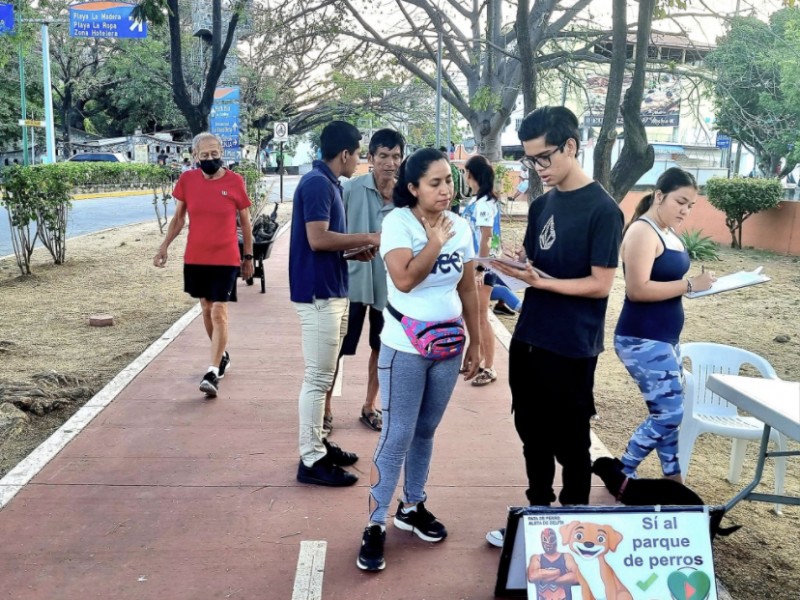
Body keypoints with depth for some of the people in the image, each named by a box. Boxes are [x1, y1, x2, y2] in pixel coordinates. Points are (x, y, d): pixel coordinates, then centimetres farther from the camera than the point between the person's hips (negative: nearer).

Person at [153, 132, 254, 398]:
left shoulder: (235, 181, -7)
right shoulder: (187, 180, -1)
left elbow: (245, 222, 1)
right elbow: (178, 218, 9)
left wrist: (248, 256, 3)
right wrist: (164, 246, 0)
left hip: (226, 259, -3)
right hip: (195, 258, 4)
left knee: (219, 312, -8)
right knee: (206, 309, 15)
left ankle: (212, 373, -5)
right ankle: (222, 355, 37)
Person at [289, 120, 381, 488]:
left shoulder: (327, 183, 15)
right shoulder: (317, 183, -15)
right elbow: (318, 239, -24)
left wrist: (356, 249, 5)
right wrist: (368, 238, -15)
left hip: (330, 291, 10)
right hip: (318, 293, -10)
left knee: (323, 375, 17)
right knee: (317, 378, -4)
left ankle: (316, 444, 28)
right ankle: (311, 461, 5)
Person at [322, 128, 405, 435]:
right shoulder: (350, 190, -10)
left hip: (390, 283, 3)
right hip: (352, 280, -3)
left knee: (382, 348, 15)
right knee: (335, 350, 4)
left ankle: (369, 406, 34)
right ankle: (325, 410, 20)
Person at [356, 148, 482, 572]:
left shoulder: (460, 226, 3)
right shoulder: (397, 222, -12)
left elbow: (468, 290, 9)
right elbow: (405, 279, -26)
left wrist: (475, 343, 11)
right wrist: (436, 242, -20)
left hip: (448, 346, 5)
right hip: (405, 348, -5)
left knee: (425, 431, 16)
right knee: (397, 436, -2)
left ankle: (412, 507, 32)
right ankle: (375, 525, 9)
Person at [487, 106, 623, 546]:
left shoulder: (602, 209, -13)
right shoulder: (541, 205, 9)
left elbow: (600, 284, -15)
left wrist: (541, 282, -26)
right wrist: (512, 267, -9)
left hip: (571, 349, -7)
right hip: (528, 340, 7)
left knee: (569, 442, 7)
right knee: (532, 434, 17)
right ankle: (536, 515, 33)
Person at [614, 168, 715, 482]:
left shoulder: (668, 232, 13)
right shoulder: (642, 232, -16)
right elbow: (638, 289, -25)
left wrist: (697, 283, 3)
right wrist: (690, 285, -23)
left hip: (664, 337, 10)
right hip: (642, 340, -10)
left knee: (669, 411, 14)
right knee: (669, 412, -7)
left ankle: (672, 479, 25)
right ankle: (620, 474, 8)